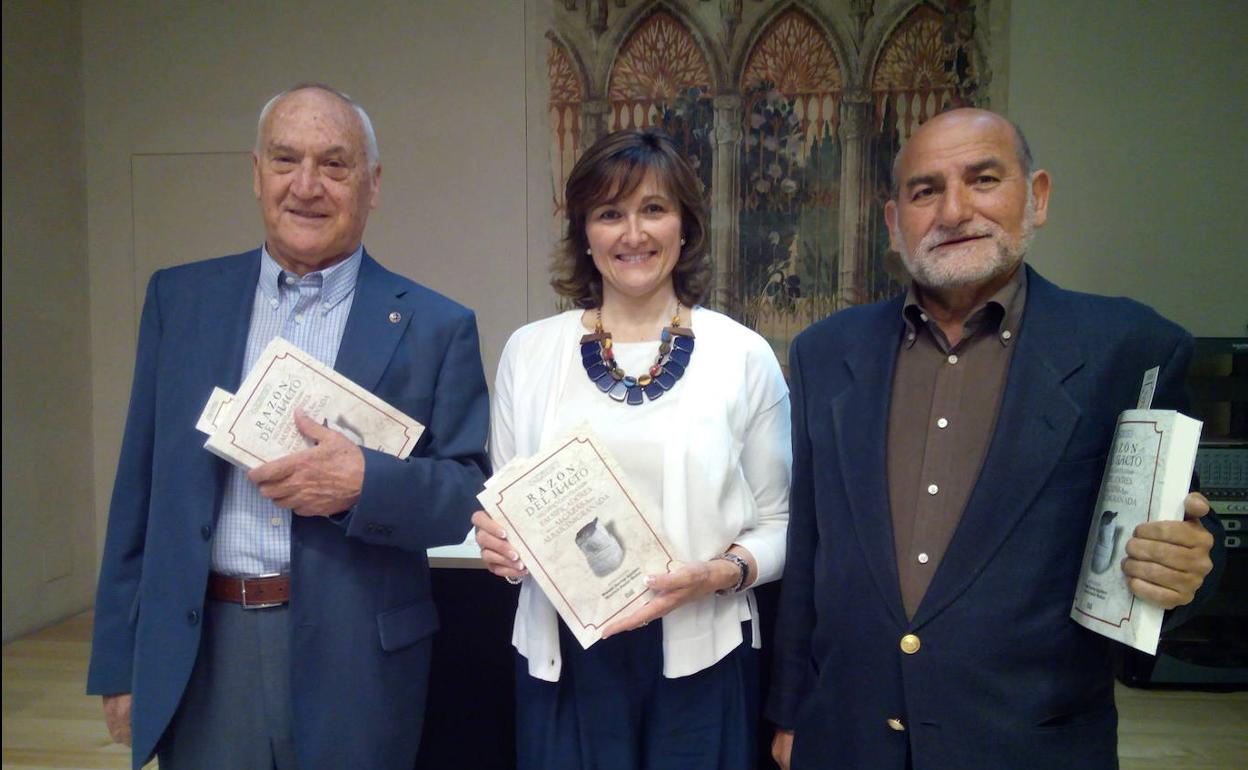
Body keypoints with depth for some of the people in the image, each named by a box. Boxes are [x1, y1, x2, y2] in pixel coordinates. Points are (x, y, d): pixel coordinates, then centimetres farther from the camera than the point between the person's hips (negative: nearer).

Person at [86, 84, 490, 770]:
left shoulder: (435, 326, -4)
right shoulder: (180, 298, 4)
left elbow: (471, 496, -3)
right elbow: (140, 491, 6)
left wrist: (363, 482, -21)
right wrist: (120, 663, 7)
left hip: (355, 663, -1)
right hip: (198, 658, 2)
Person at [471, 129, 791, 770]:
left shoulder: (744, 355, -3)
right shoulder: (529, 352, 1)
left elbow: (777, 524, 2)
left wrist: (721, 573, -16)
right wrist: (500, 545, -11)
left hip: (701, 655, -1)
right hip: (562, 655, 1)